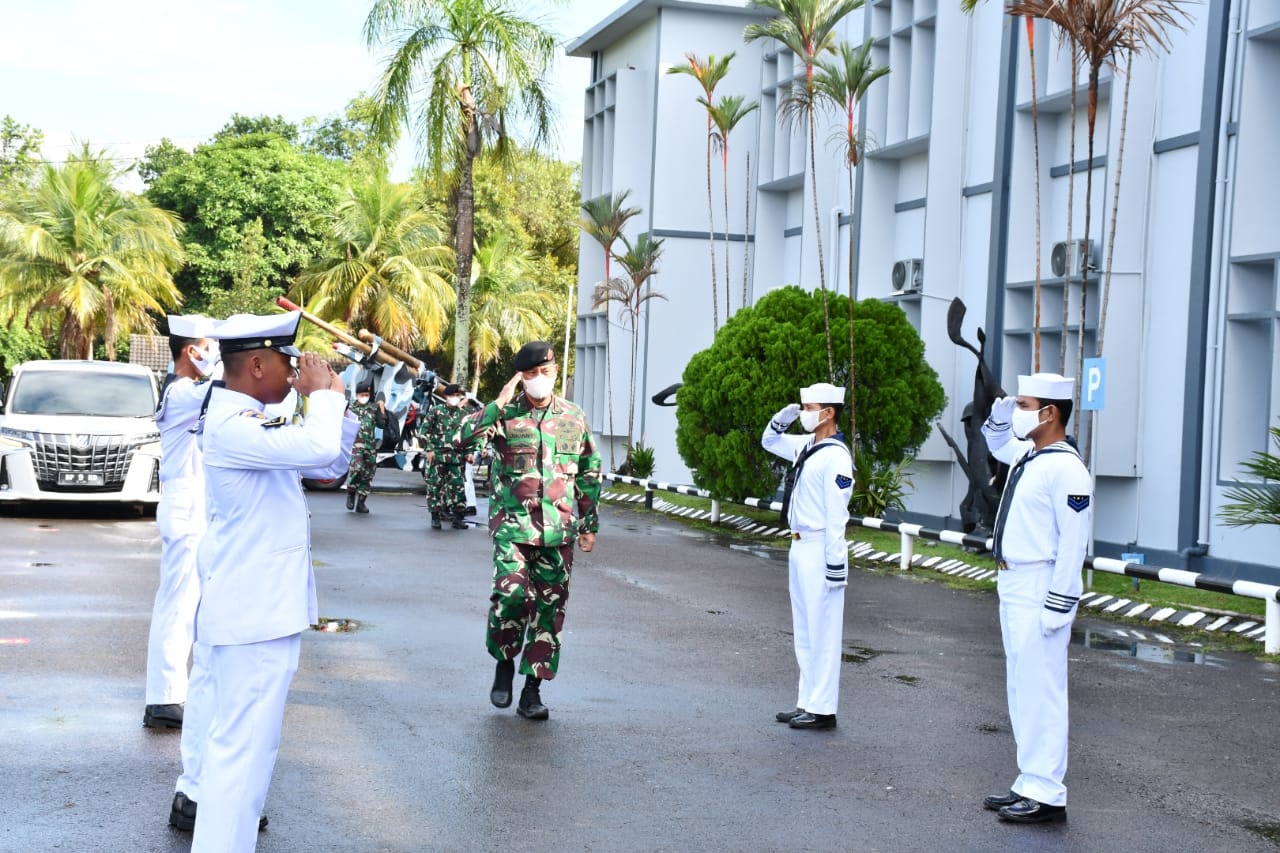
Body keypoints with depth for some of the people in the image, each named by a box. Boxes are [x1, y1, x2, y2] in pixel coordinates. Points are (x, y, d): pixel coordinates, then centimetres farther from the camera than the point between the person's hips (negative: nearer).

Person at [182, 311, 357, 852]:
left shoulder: (254, 423, 13)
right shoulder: (230, 425, -20)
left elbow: (330, 464, 20)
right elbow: (318, 447, -34)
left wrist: (333, 402, 6)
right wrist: (324, 394, -15)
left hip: (266, 605, 11)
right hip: (253, 611, -11)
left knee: (245, 741, 19)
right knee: (243, 745, -8)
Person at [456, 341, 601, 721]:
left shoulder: (575, 418, 8)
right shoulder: (504, 414, 1)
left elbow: (589, 475, 15)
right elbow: (463, 437, -16)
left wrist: (590, 524, 14)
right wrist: (499, 404, -19)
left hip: (558, 529, 3)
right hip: (512, 523, -2)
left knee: (550, 605, 3)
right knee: (512, 592, -19)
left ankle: (532, 691, 12)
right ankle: (504, 662, 8)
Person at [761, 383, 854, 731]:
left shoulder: (835, 456, -16)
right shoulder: (805, 446, 10)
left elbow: (836, 514, -19)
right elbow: (769, 441, 28)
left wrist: (836, 564, -21)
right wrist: (782, 418, 8)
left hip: (819, 550, -10)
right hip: (800, 546, 10)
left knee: (822, 633, -4)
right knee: (804, 632, 14)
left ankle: (822, 710, 1)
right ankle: (808, 702, 22)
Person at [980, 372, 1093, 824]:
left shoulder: (1065, 468, -17)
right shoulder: (1025, 455, 11)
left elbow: (1074, 542, -20)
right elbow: (997, 443, 36)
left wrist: (1057, 607, -22)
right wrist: (999, 417, 14)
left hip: (1039, 591, -10)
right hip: (1013, 586, 10)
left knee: (1040, 692, -6)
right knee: (1021, 689, 14)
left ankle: (1047, 795, 0)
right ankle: (1031, 783, 22)